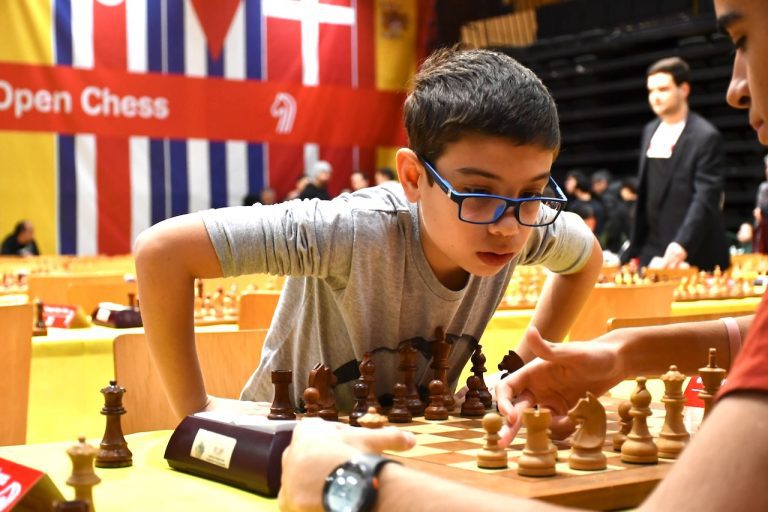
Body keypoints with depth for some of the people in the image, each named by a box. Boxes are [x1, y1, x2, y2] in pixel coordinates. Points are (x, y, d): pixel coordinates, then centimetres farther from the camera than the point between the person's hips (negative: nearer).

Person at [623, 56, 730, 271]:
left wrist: (682, 245, -28)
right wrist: (636, 247, 14)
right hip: (652, 253, 6)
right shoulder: (650, 132, 12)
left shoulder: (706, 136, -10)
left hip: (693, 256, -6)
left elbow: (705, 198, -17)